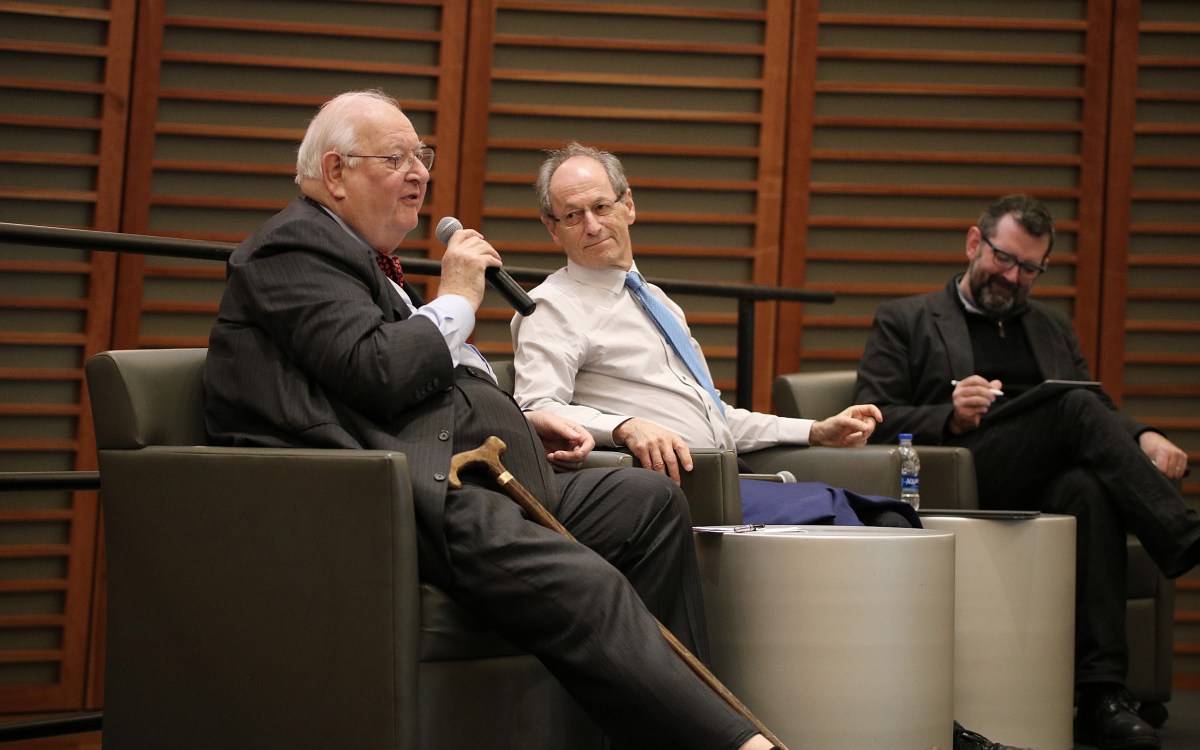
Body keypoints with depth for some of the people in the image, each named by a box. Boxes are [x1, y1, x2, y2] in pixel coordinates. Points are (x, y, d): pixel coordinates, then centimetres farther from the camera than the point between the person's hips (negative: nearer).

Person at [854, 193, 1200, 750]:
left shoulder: (1053, 329, 31)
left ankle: (1103, 695, -38)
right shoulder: (904, 322, 18)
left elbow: (1102, 420, 20)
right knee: (1079, 407, -29)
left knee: (1090, 489, -36)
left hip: (1044, 485, 4)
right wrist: (950, 417, -15)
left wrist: (1142, 438, -4)